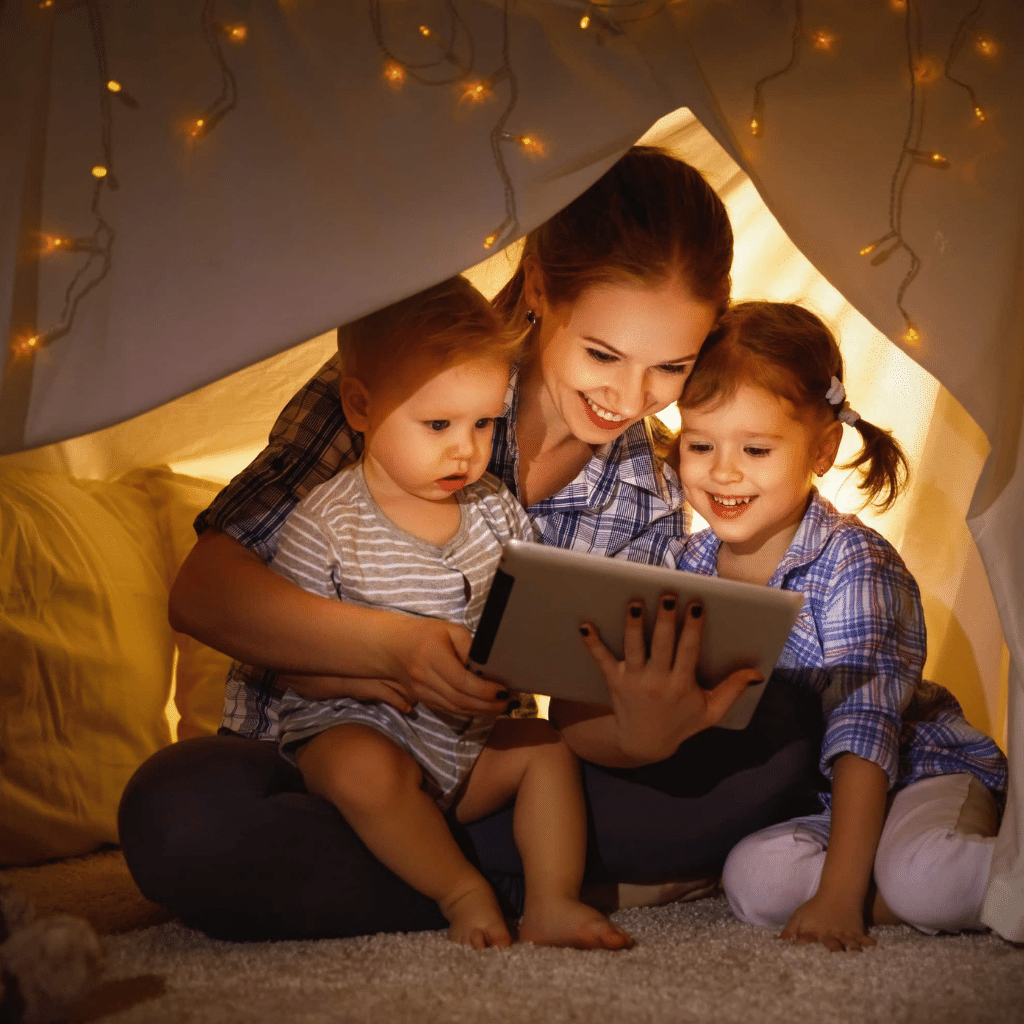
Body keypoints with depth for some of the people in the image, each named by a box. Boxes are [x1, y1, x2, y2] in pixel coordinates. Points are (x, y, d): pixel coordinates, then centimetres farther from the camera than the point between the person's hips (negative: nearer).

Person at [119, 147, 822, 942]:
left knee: (775, 742, -16)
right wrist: (395, 646, -32)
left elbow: (580, 727, -8)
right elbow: (203, 590, -16)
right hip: (321, 769, -1)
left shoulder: (653, 498, -2)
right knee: (182, 815, -37)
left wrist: (635, 739, -34)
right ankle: (543, 889, -20)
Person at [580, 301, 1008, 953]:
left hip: (921, 769, -5)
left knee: (918, 876, -36)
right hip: (800, 797, 5)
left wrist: (839, 893, -33)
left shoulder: (852, 565, -20)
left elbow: (864, 726, -27)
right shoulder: (695, 564, -3)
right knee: (754, 879, -27)